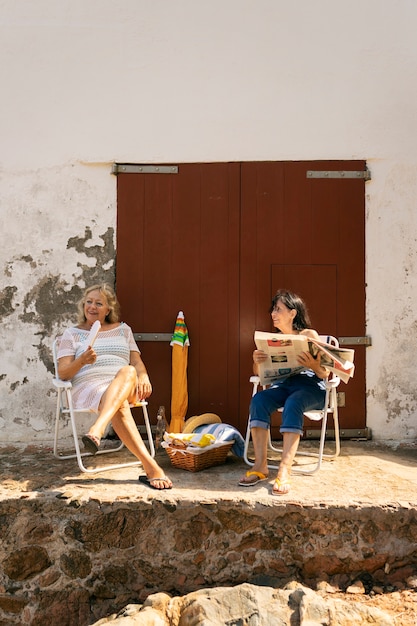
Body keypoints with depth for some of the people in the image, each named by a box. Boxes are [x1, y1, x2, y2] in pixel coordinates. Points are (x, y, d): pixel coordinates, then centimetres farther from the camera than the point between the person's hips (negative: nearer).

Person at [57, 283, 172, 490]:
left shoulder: (123, 329, 25)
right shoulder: (72, 334, 18)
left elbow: (137, 362, 16)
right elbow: (62, 373, 7)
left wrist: (143, 376, -9)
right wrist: (82, 361, -16)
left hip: (127, 388, 2)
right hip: (88, 388, -2)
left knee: (128, 371, -39)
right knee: (119, 405, -40)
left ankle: (96, 431, -61)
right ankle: (152, 469, -52)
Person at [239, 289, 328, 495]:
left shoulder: (309, 335, 0)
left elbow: (325, 373, -4)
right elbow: (259, 372, 11)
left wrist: (314, 366, -27)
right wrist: (256, 361, -12)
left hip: (311, 387, -4)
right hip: (283, 385, 4)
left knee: (293, 403, -37)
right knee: (258, 399, -26)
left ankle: (285, 470, -41)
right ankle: (260, 465, -27)